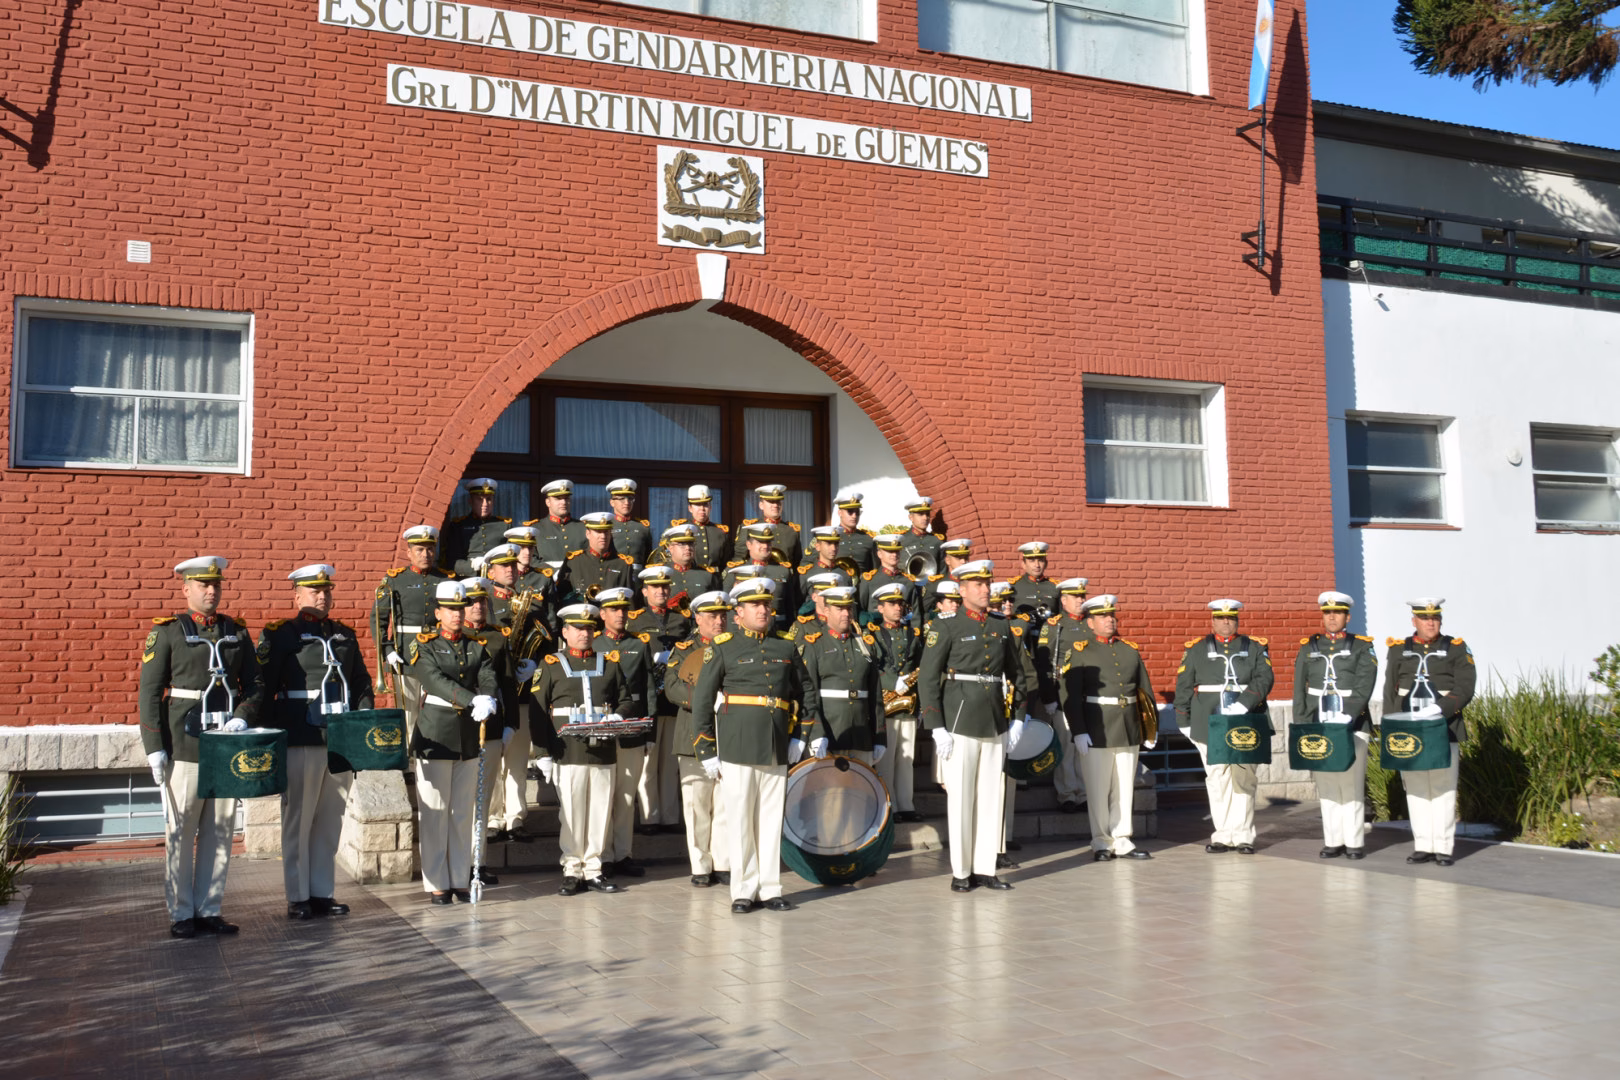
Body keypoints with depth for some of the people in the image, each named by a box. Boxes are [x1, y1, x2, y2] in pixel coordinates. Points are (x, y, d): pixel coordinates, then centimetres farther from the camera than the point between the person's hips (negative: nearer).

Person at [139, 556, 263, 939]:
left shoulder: (237, 633, 12)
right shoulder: (166, 632, 1)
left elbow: (255, 685, 12)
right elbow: (149, 692, -2)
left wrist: (243, 716, -8)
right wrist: (154, 747, -9)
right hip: (185, 745, -3)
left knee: (221, 830, 6)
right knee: (181, 832, 1)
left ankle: (209, 910, 14)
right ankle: (181, 914, 11)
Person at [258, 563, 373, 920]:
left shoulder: (345, 635, 16)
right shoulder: (280, 634, -1)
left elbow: (361, 682, 19)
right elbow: (264, 686, -4)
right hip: (302, 741, -5)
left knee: (331, 819, 10)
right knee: (298, 820, 1)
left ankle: (322, 893, 19)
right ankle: (298, 898, 10)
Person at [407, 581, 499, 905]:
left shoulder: (477, 647, 11)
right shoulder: (422, 646, -2)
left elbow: (489, 679, -5)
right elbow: (436, 681, -18)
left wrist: (488, 700, -29)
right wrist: (473, 701, -32)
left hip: (469, 738, 4)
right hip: (435, 737, -4)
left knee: (464, 813, 8)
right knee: (435, 813, -1)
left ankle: (461, 881, 15)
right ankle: (437, 884, 8)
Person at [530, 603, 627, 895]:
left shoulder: (609, 662, 14)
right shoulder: (551, 665, 5)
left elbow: (624, 698, 20)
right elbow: (537, 712, 1)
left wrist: (617, 716, -4)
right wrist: (544, 752, -5)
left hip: (603, 751, 3)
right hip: (568, 753, -3)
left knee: (600, 812, 4)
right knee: (571, 813, 1)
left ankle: (593, 869, 15)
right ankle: (572, 871, 12)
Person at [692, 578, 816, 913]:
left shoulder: (786, 648, 12)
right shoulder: (723, 649, 2)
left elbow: (806, 694, 21)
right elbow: (701, 700, 2)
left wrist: (800, 736, 11)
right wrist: (707, 752, -1)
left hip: (777, 750, 3)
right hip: (737, 748, -3)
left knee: (772, 821, 6)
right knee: (740, 822, 0)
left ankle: (769, 889, 14)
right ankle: (743, 892, 10)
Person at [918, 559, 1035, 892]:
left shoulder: (1003, 627, 11)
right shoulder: (946, 627, -4)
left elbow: (1020, 674, 18)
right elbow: (927, 678, -7)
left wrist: (1019, 718, 11)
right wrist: (937, 728, -12)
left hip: (996, 724, 5)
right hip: (960, 724, -5)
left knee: (993, 797, 7)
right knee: (961, 798, 0)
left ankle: (985, 868, 16)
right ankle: (961, 872, 9)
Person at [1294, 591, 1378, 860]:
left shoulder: (1362, 646, 4)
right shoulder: (1308, 647, 11)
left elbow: (1364, 686, -8)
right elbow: (1299, 689, 9)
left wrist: (1347, 717, -20)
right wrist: (1301, 724, 0)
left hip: (1353, 726, -3)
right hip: (1318, 726, 3)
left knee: (1352, 784, -4)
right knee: (1325, 785, 4)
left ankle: (1354, 842, 3)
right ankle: (1332, 840, 10)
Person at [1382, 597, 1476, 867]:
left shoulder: (1456, 649, 4)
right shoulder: (1399, 649, 10)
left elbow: (1464, 689, -5)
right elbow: (1390, 692, 9)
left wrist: (1439, 708, -20)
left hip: (1444, 731, -2)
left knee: (1443, 789, -1)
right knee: (1415, 789, 5)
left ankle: (1443, 848, 6)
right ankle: (1423, 846, 12)